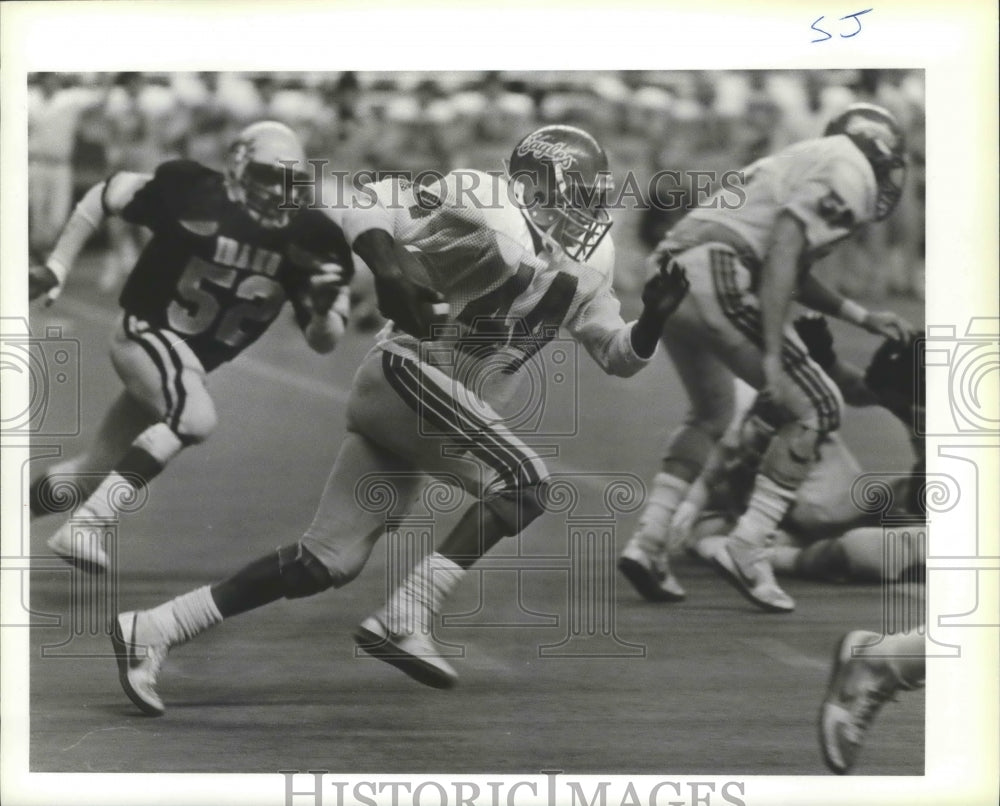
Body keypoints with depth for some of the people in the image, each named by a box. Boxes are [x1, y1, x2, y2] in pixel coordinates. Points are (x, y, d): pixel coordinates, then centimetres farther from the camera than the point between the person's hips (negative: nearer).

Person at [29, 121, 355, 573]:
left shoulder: (305, 240, -6)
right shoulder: (194, 195, -18)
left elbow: (322, 342, -2)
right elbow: (102, 198, -5)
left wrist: (325, 307, -24)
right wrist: (55, 268, -6)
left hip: (191, 361, 6)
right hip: (146, 332, -6)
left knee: (103, 469, 8)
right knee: (195, 418, -32)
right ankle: (85, 527, -32)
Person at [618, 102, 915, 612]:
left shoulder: (807, 164, 29)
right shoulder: (852, 174, 1)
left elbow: (794, 277, 39)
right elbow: (782, 251, -12)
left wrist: (863, 317, 43)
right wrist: (771, 355, -15)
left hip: (668, 281, 9)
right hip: (716, 279, -9)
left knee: (711, 416, 27)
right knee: (812, 410, 0)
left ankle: (648, 541, 17)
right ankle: (745, 550, -5)